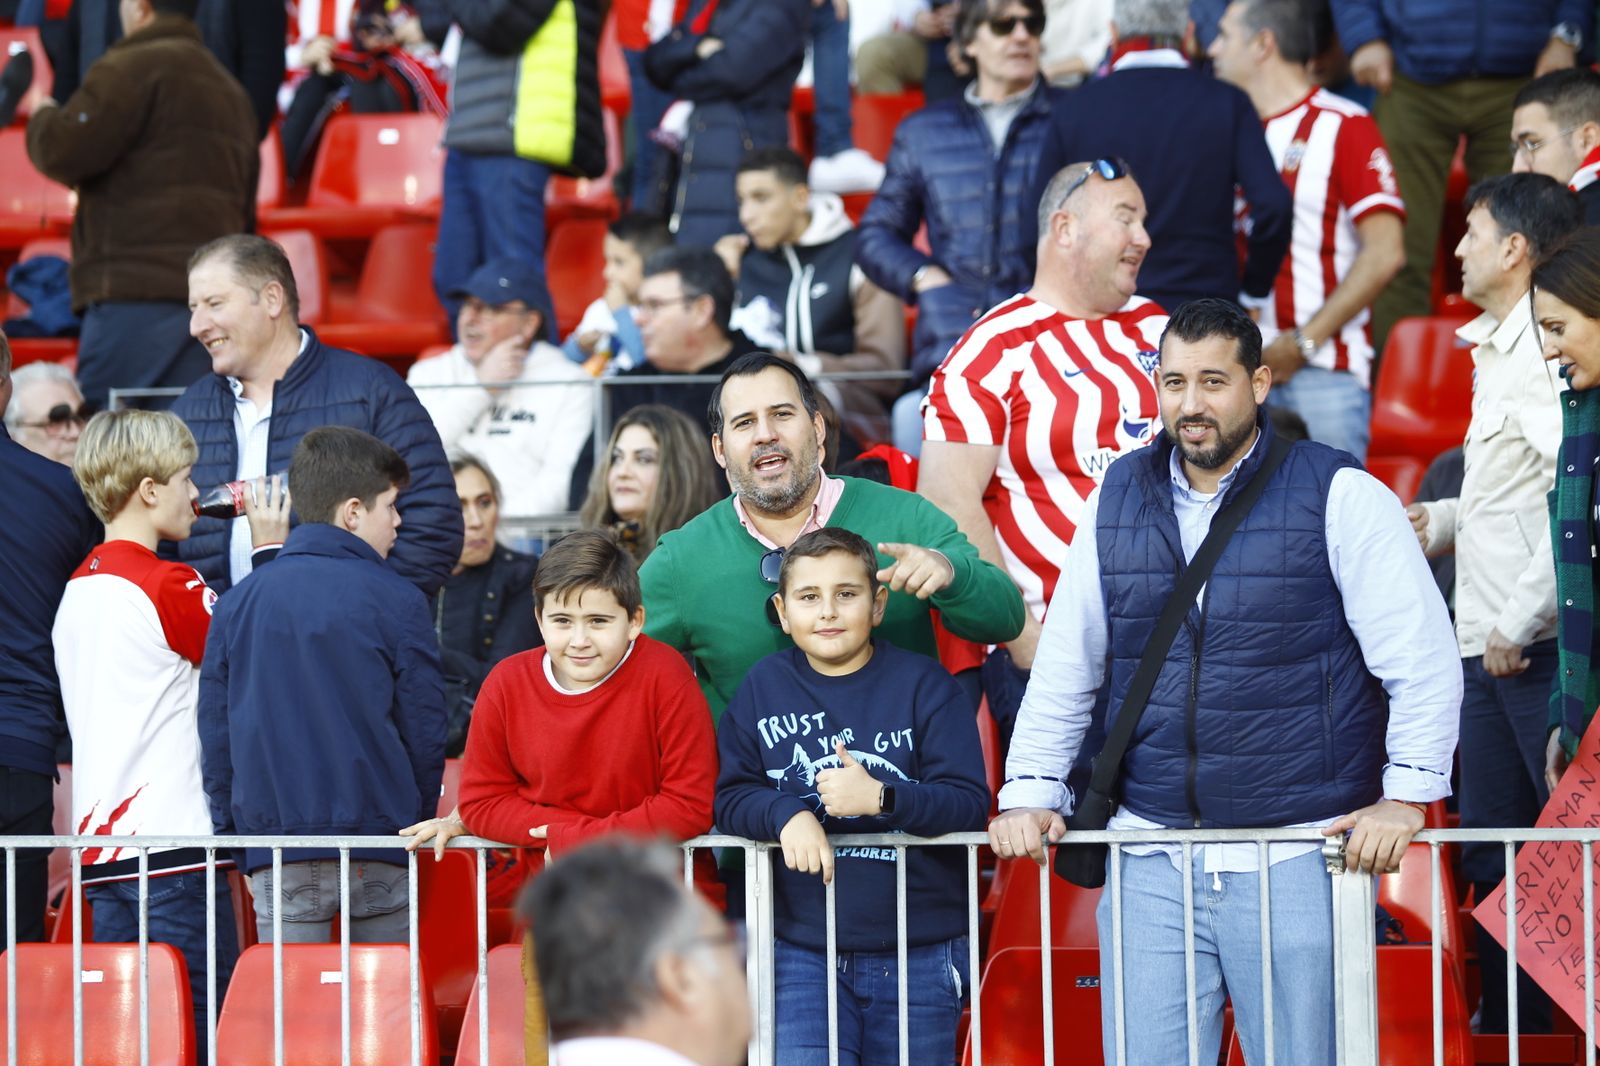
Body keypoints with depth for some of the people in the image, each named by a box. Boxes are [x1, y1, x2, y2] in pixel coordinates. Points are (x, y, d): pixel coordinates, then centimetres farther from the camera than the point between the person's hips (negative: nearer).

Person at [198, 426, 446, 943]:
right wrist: (418, 828, 14)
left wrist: (236, 842, 15)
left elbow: (215, 737, 7)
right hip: (378, 854, -2)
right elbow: (425, 731, 0)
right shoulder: (397, 601, -3)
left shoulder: (237, 604, 5)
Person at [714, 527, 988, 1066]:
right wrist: (787, 814, -18)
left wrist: (880, 798, -23)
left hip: (918, 954, -1)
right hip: (804, 954, 1)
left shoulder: (923, 683, -1)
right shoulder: (764, 686, 6)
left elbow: (970, 801, -8)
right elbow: (730, 795, 3)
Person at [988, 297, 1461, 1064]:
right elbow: (1064, 666, 15)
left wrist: (1406, 795, -12)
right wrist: (1032, 792, 5)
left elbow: (1423, 662, -4)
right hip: (1150, 864, 4)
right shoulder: (1116, 502, 10)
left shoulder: (1339, 497, -3)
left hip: (1296, 858, -3)